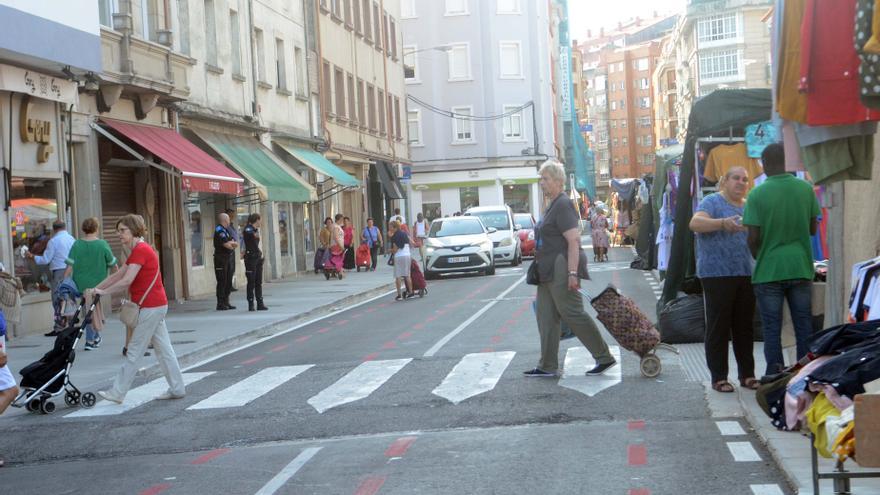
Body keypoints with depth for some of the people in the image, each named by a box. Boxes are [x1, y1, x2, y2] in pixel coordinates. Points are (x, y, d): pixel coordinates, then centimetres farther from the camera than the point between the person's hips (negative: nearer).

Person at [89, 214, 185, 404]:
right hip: (156, 306, 10)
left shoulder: (141, 250, -16)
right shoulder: (139, 250, 16)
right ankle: (177, 388, 15)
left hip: (150, 308, -10)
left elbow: (126, 281, -24)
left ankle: (117, 392, 3)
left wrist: (103, 292, -13)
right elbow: (117, 276, 18)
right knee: (163, 348, 12)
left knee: (134, 352, -3)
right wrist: (95, 289, 12)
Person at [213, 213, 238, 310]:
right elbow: (227, 245, -20)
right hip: (221, 259, -9)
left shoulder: (226, 230, 18)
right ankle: (220, 304, -5)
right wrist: (232, 244, 1)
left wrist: (231, 243, -10)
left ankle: (226, 302, 18)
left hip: (228, 259, 9)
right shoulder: (219, 231, -13)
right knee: (222, 282, -7)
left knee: (228, 282, 12)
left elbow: (236, 244, 11)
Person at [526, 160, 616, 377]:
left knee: (573, 314, -7)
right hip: (549, 273, 10)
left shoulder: (563, 205, -14)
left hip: (561, 272, -10)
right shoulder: (553, 205, 17)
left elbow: (574, 240, -22)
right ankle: (547, 366, 13)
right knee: (546, 317, 9)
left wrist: (572, 273, -27)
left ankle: (604, 358, 2)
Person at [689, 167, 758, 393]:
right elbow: (695, 223, -20)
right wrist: (723, 223, -35)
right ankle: (718, 377, 3)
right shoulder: (712, 202, -3)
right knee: (718, 326, -2)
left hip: (746, 273, 6)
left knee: (744, 326, 10)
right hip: (717, 274, -6)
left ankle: (747, 374, 18)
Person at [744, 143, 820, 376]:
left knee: (772, 329, 5)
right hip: (800, 267, 3)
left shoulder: (757, 194, -11)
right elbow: (813, 228, 7)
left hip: (769, 270, -3)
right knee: (804, 326, 10)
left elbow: (753, 238, -10)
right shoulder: (806, 189, 0)